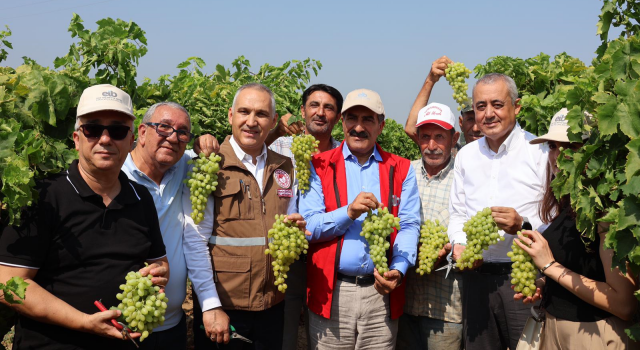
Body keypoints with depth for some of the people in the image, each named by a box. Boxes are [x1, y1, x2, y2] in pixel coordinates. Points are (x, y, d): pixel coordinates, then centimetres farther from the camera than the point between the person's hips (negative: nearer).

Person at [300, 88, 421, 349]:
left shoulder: (401, 170, 9)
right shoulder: (319, 166, 4)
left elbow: (409, 226, 2)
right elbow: (306, 226, -4)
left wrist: (398, 270, -14)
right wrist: (349, 212, -18)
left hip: (382, 291, 1)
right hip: (330, 293, -1)